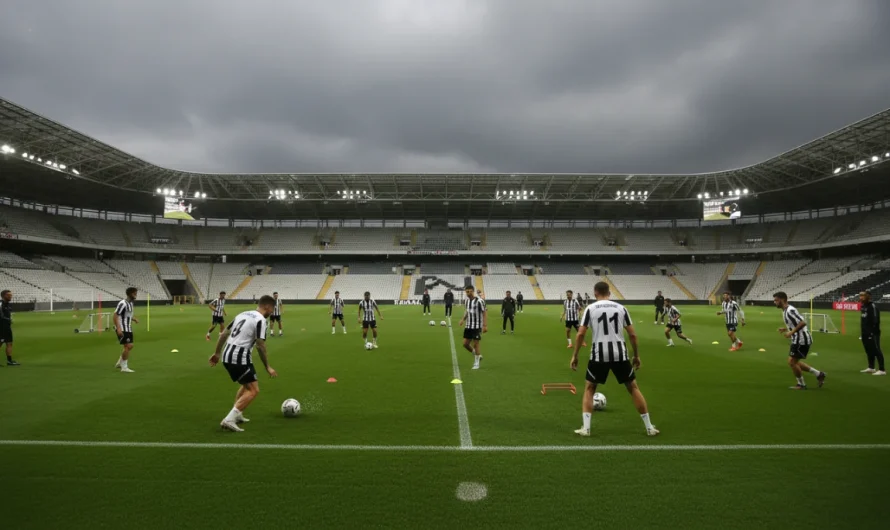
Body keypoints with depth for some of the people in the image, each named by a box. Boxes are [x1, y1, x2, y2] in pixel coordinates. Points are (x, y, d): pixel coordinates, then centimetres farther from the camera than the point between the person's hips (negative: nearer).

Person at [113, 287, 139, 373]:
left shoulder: (131, 303, 12)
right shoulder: (122, 303, -17)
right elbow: (115, 316, -20)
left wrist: (134, 319, 7)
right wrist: (118, 329, -26)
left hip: (128, 329, 9)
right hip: (122, 329, -9)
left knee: (130, 346, 13)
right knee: (128, 346, -10)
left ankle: (119, 363, 28)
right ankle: (124, 368, -1)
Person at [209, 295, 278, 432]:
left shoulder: (243, 314, 16)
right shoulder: (260, 319, -10)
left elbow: (223, 334, 18)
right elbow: (260, 346, -15)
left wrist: (217, 353, 26)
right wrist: (268, 367, -7)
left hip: (227, 356, 9)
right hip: (240, 358, -9)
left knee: (246, 385, 27)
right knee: (253, 390, -5)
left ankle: (237, 415, 27)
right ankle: (229, 420, -15)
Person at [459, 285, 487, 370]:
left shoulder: (479, 301, -15)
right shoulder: (466, 301, 6)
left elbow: (485, 313, -13)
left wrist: (485, 325, -17)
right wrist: (463, 319, 5)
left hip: (477, 326, -7)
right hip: (468, 326, 7)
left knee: (475, 344, -2)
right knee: (465, 344, 7)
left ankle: (476, 363, 14)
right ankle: (477, 355, 30)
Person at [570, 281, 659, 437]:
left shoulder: (590, 308, 2)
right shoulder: (621, 308, 8)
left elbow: (580, 334, -4)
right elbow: (632, 335, 6)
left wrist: (574, 356, 3)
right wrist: (637, 356, 17)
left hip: (599, 355, -2)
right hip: (619, 354, 2)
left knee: (589, 389, 14)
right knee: (633, 388, 18)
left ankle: (585, 428, 4)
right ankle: (649, 427, 20)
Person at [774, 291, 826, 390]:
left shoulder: (790, 310, -20)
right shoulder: (785, 310, 11)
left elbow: (803, 323, -28)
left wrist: (791, 332, -25)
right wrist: (785, 329, 11)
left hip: (801, 340, -10)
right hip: (798, 340, 10)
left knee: (791, 362, -4)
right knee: (795, 362, 17)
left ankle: (801, 384, 12)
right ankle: (819, 374, 25)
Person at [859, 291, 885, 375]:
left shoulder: (872, 306, -15)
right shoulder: (864, 306, 14)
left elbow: (876, 320, -19)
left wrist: (873, 332, -22)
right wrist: (862, 332, 18)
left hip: (872, 334, -9)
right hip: (865, 334, 9)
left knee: (876, 351, -6)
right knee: (869, 351, 16)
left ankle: (882, 370, -3)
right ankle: (871, 368, 26)